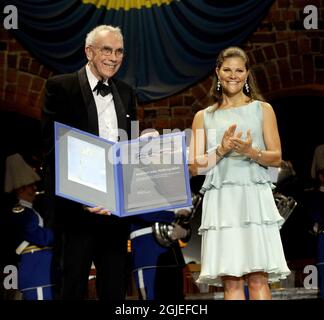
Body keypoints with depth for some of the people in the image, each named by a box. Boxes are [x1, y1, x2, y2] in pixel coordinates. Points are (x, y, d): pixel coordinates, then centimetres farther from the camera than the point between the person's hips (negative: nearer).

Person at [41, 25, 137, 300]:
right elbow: (52, 148, -10)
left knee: (115, 287, 10)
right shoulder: (61, 88, -3)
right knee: (73, 287, 0)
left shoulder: (126, 94, 15)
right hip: (77, 206, -5)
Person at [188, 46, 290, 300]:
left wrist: (250, 151, -13)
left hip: (255, 200, -1)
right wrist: (221, 150, -7)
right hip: (221, 202, 1)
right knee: (231, 282, -5)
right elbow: (195, 167, 9)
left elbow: (276, 157, 6)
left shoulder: (262, 109, 12)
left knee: (258, 279, -9)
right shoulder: (203, 117, 15)